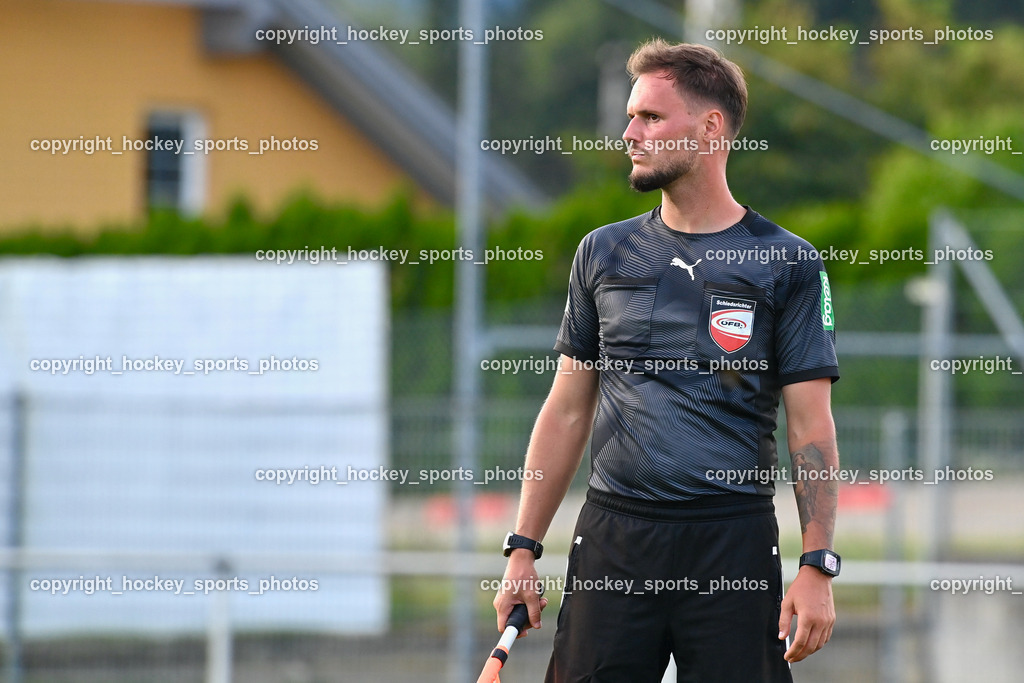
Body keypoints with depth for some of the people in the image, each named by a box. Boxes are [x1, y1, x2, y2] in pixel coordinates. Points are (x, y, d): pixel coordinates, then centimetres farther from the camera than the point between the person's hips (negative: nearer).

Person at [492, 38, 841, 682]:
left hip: (735, 545, -3)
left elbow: (811, 426, -2)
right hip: (613, 541, 3)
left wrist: (817, 566, -11)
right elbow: (567, 411, 14)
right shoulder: (604, 253, 11)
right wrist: (524, 548, 8)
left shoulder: (789, 264, 1)